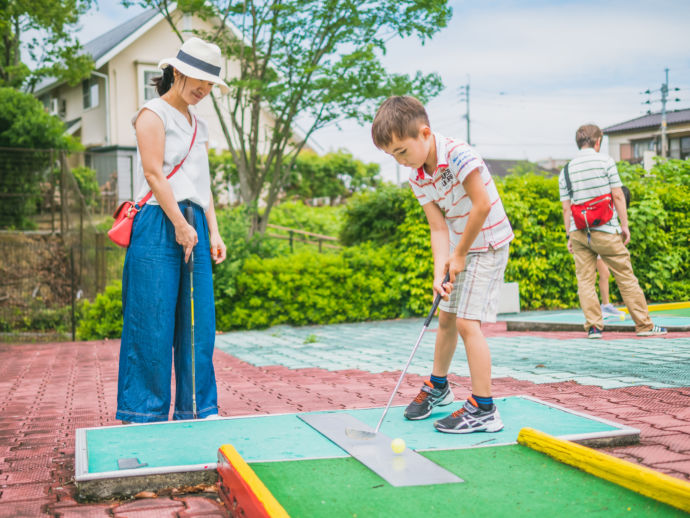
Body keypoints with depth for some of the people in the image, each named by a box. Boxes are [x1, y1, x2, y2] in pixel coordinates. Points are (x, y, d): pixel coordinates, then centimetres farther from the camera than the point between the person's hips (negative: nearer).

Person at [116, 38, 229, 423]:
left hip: (194, 228, 7)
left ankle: (197, 410, 15)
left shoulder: (200, 126, 22)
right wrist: (180, 225, -13)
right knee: (154, 324, -5)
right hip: (159, 226, -7)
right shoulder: (154, 114, -1)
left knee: (198, 324, 6)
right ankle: (144, 414, 4)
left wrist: (213, 232, 11)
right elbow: (154, 174, -10)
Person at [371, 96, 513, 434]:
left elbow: (482, 205, -28)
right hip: (459, 248, 8)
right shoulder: (417, 177, -3)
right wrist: (440, 272, -21)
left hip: (487, 245, -8)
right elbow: (439, 228, -7)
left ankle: (483, 410, -8)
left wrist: (460, 255, -19)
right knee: (446, 317, 16)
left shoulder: (458, 154, -25)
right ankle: (437, 388, 37)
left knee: (467, 322, -15)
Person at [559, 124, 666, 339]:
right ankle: (644, 325, 10)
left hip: (578, 231, 3)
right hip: (605, 230, -3)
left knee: (585, 280, 6)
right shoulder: (605, 162, -2)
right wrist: (625, 225, 2)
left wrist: (569, 235, 12)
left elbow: (566, 207, 7)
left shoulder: (565, 171, 7)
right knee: (626, 277, 4)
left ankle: (593, 326, 1)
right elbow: (617, 196, -4)